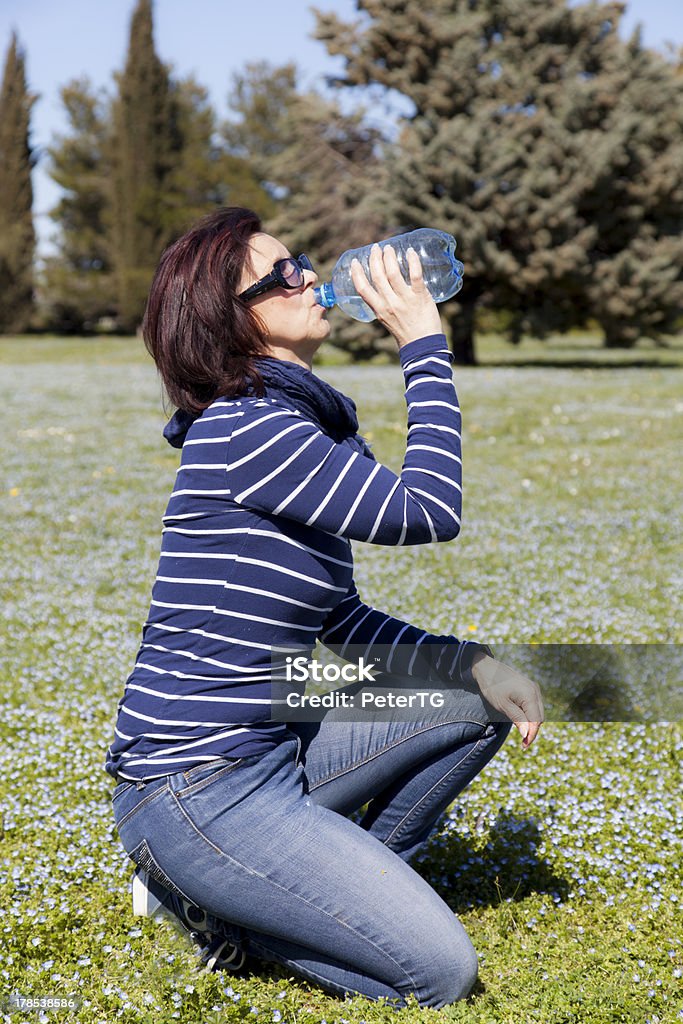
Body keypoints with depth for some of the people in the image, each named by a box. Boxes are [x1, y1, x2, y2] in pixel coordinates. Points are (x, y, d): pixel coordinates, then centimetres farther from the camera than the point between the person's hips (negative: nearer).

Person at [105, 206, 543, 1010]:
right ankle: (207, 898, 4)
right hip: (193, 786, -9)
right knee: (442, 973, -9)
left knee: (478, 705, 10)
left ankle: (330, 893, 12)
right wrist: (423, 344, -14)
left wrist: (478, 667, 2)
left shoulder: (304, 426, 11)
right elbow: (427, 512, -21)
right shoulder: (246, 429, -19)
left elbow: (339, 622, 13)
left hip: (274, 748, 9)